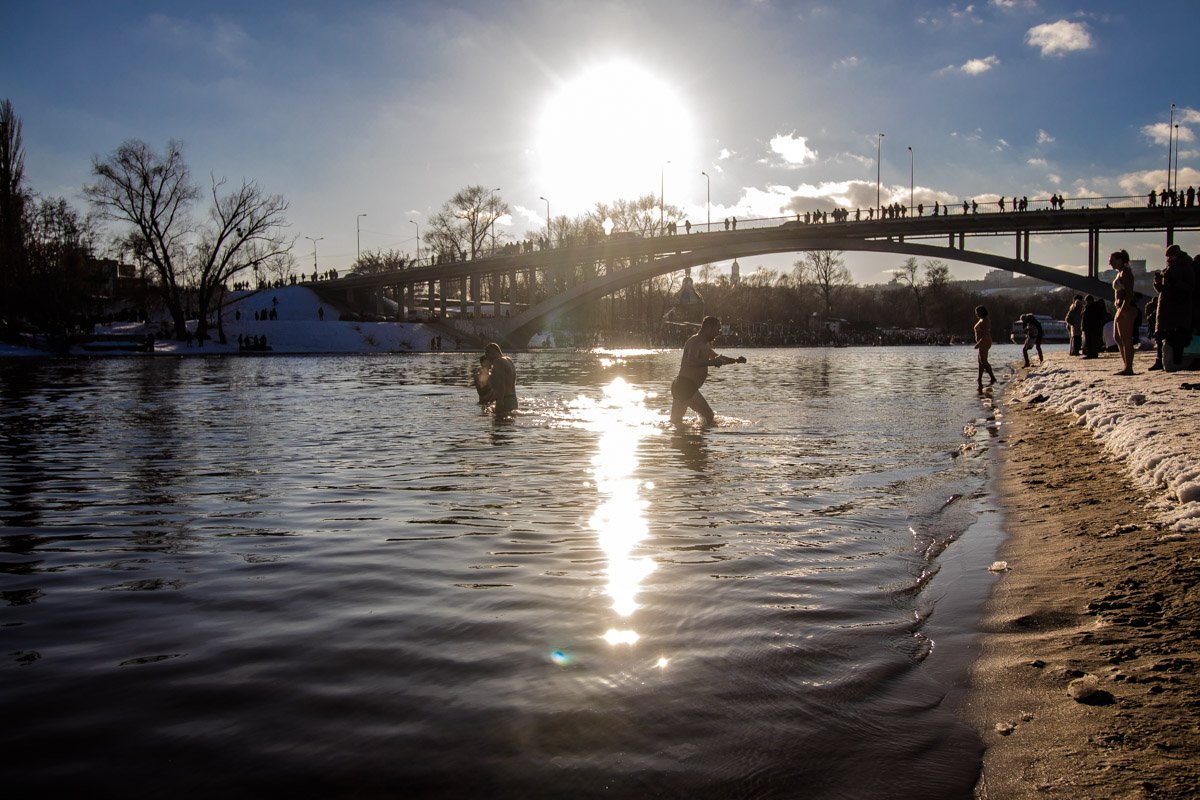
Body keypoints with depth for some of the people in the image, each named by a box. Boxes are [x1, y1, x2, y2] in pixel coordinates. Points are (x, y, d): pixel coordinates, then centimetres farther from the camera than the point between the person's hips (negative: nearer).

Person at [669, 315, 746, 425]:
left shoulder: (705, 345, 21)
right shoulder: (696, 341, -12)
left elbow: (718, 358, 37)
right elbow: (691, 362, -29)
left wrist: (735, 360, 25)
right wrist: (712, 362, -34)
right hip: (686, 386, -11)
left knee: (675, 421, 12)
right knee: (709, 417, -10)